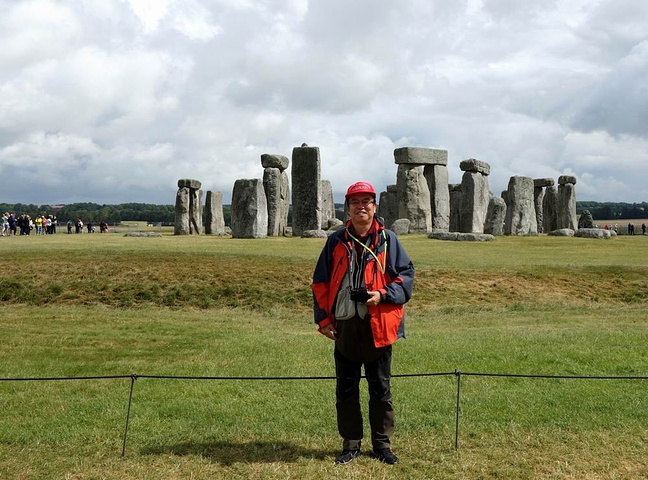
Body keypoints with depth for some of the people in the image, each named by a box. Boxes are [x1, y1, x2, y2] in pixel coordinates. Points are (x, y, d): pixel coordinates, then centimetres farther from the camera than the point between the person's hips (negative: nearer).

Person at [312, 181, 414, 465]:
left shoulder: (387, 240, 2)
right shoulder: (336, 242, 6)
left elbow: (406, 274, 2)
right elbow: (320, 282, 8)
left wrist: (383, 294, -13)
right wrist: (324, 319, 2)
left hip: (377, 325, -1)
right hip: (345, 325, 2)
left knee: (380, 389, 8)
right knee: (345, 389, 9)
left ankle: (382, 444, 21)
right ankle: (350, 444, 21)